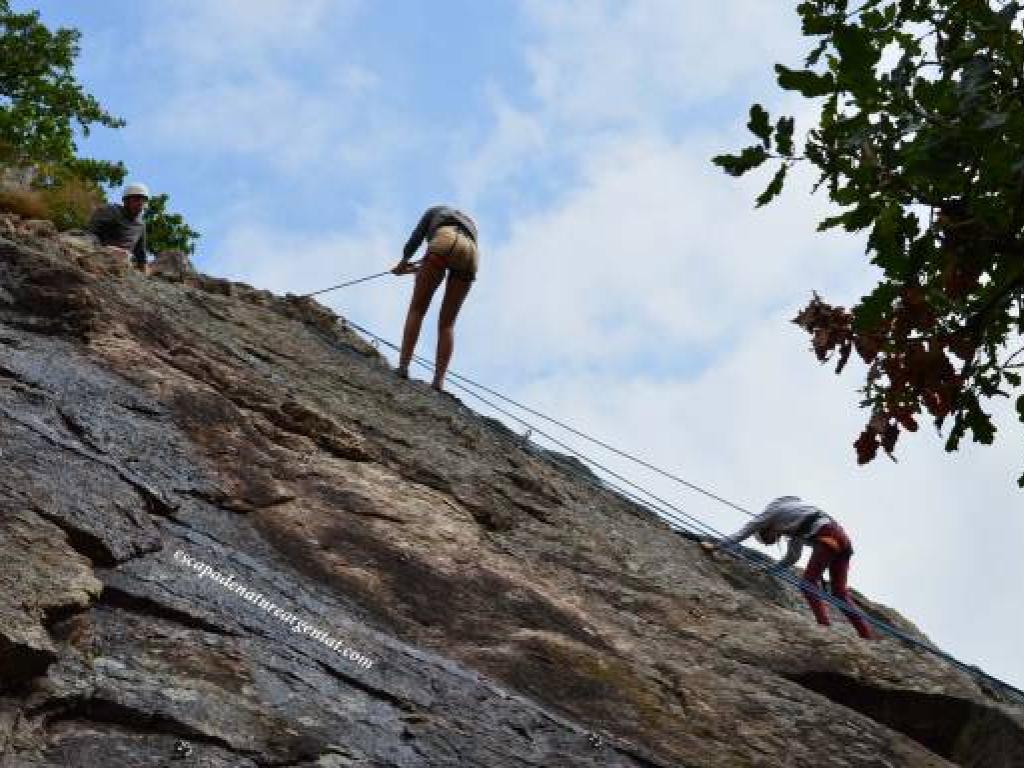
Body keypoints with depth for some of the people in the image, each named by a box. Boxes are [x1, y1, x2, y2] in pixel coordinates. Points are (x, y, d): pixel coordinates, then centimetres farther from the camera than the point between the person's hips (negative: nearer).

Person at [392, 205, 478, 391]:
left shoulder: (435, 211, 34)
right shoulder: (471, 225, 43)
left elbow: (416, 238, 18)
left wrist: (404, 261, 32)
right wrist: (418, 269, 45)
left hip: (444, 248, -3)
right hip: (469, 258, 4)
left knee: (416, 309, 5)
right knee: (447, 323, 7)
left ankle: (403, 366, -10)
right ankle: (439, 380, -7)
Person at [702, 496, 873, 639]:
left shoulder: (773, 511, 13)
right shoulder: (795, 530, 34)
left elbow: (744, 532, 15)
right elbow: (792, 557, 39)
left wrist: (715, 546, 20)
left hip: (826, 536, -9)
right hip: (841, 537, 9)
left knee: (809, 583, -6)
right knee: (840, 592, 8)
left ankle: (826, 628, -20)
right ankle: (867, 636, 2)